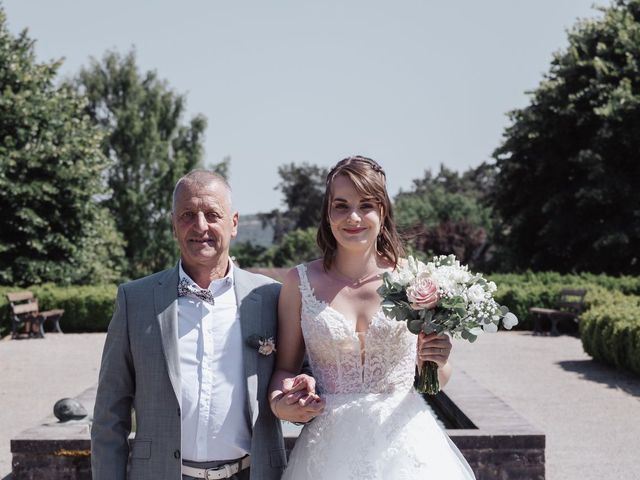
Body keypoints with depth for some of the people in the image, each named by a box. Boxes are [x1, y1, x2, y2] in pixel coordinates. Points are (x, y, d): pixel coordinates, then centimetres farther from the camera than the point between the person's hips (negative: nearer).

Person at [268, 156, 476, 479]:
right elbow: (285, 368, 3)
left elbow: (437, 381, 7)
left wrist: (435, 361, -15)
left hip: (405, 443, 0)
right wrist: (281, 398, -18)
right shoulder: (300, 282, -3)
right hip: (330, 448, 0)